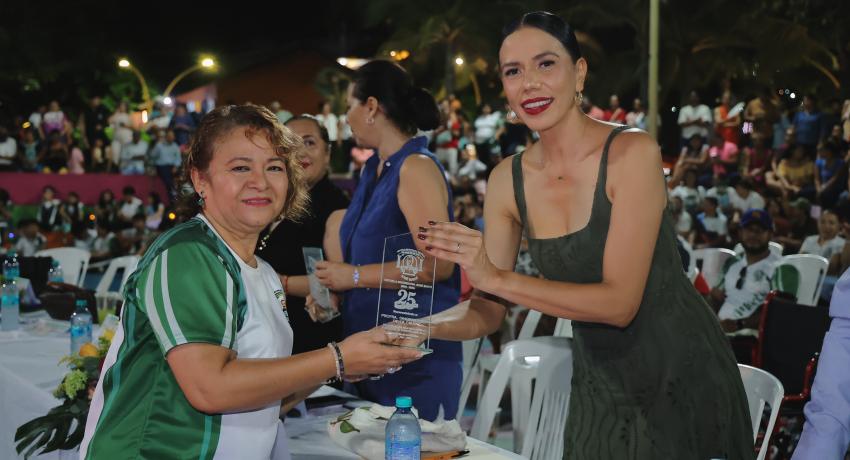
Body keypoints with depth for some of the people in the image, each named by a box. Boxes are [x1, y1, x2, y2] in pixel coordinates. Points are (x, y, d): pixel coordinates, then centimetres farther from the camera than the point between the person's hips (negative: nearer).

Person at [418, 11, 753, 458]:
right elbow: (489, 310, -2)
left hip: (681, 380, -4)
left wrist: (499, 278, -31)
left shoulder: (632, 153, -20)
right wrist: (423, 327, -20)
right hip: (599, 385, 5)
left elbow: (620, 303, -26)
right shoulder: (507, 179, -5)